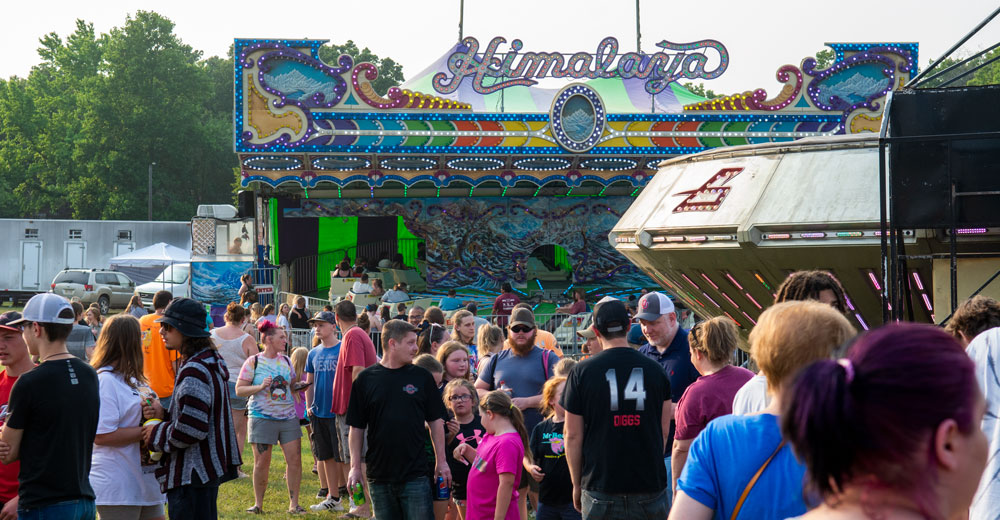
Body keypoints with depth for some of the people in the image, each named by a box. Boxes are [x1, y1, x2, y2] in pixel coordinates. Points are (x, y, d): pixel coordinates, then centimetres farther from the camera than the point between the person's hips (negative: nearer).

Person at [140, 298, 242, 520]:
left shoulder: (194, 371, -20)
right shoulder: (209, 363, 14)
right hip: (208, 469, 11)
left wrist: (157, 434, -9)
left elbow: (191, 429, -25)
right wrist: (164, 414, 6)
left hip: (192, 476, -11)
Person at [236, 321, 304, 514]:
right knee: (262, 463, 0)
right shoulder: (253, 362, -3)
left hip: (288, 417, 4)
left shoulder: (286, 361, 11)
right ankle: (258, 504, 15)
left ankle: (294, 504, 5)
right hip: (262, 418, -4)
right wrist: (261, 387, -18)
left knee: (294, 459, -3)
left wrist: (299, 386, 1)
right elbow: (239, 389, -4)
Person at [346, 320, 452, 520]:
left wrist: (441, 461, 4)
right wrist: (355, 467, 1)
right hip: (379, 475, 1)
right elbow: (357, 427, 5)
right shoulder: (366, 379, 1)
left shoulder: (422, 377, 3)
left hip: (415, 474, 0)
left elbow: (435, 421, 7)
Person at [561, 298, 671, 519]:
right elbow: (664, 431, 8)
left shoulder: (582, 372, -5)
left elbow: (573, 436, -2)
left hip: (601, 487, -2)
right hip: (650, 485, 2)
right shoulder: (654, 369, 2)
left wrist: (577, 485, 9)